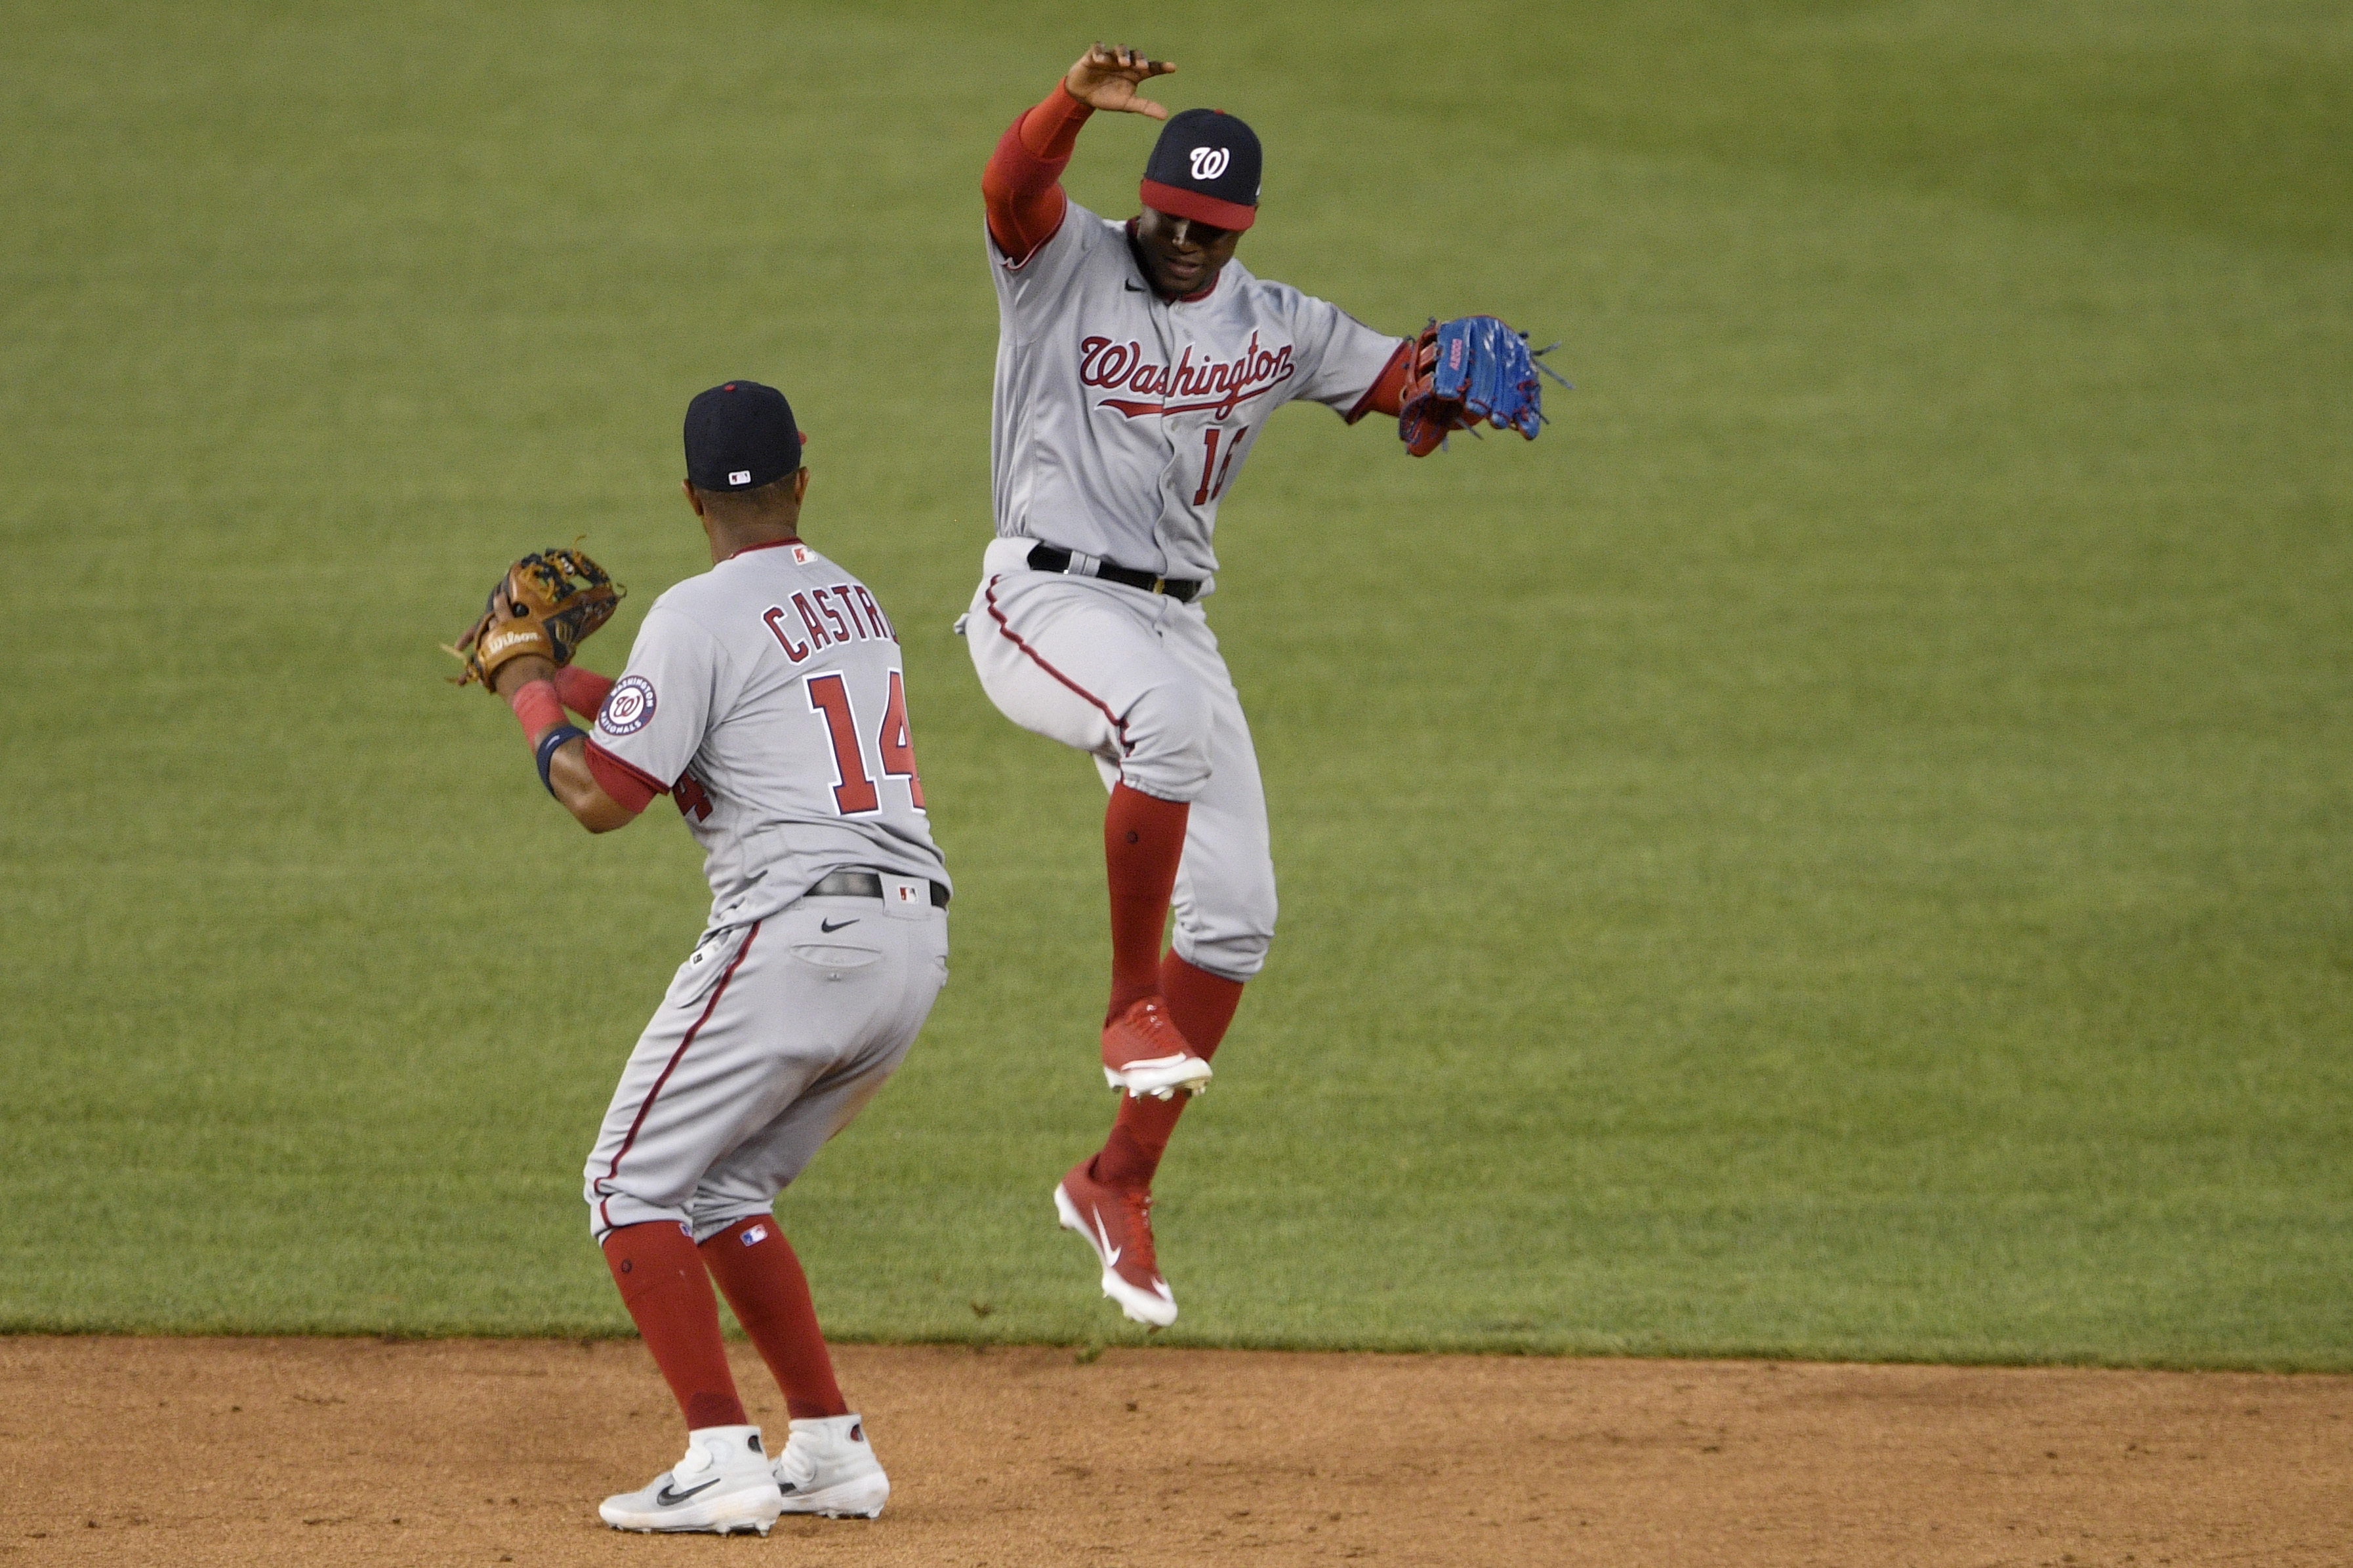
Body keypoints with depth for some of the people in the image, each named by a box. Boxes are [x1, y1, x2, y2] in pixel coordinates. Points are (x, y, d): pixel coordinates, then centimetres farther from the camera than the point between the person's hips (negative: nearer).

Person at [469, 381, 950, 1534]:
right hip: (912, 940, 8)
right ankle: (830, 1450, 16)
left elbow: (600, 797, -11)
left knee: (634, 1187, 1)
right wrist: (564, 681, 28)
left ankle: (721, 1460, -11)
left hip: (793, 931, -8)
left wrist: (530, 691, 6)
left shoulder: (701, 617, -7)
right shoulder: (852, 600, 19)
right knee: (722, 1193, 21)